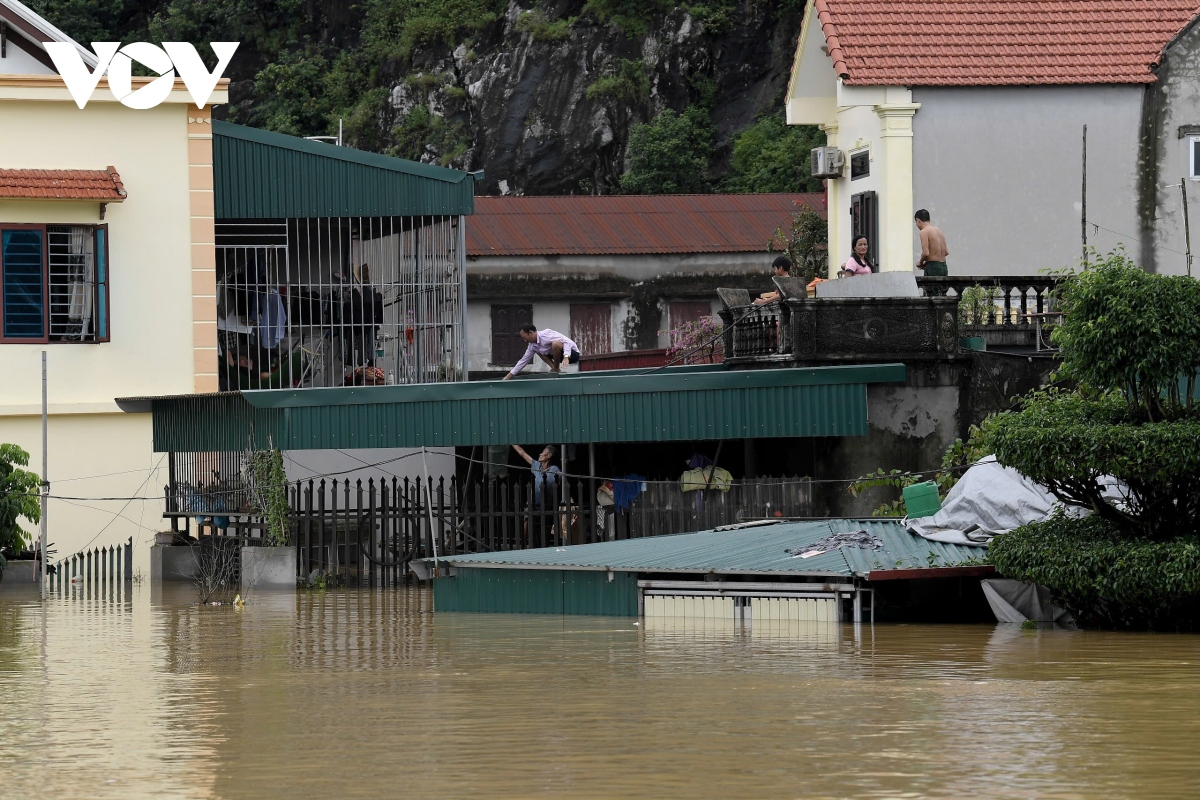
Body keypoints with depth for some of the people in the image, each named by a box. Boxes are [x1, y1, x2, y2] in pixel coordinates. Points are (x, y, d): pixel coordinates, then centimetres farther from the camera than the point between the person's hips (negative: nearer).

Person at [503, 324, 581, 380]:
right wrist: (507, 377, 10)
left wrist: (566, 357, -45)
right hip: (563, 355, 9)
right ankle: (554, 368, 0)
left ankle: (556, 369, -15)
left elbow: (566, 341, -30)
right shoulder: (532, 346, 4)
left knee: (556, 343, -35)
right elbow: (523, 361, 11)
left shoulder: (545, 334, -23)